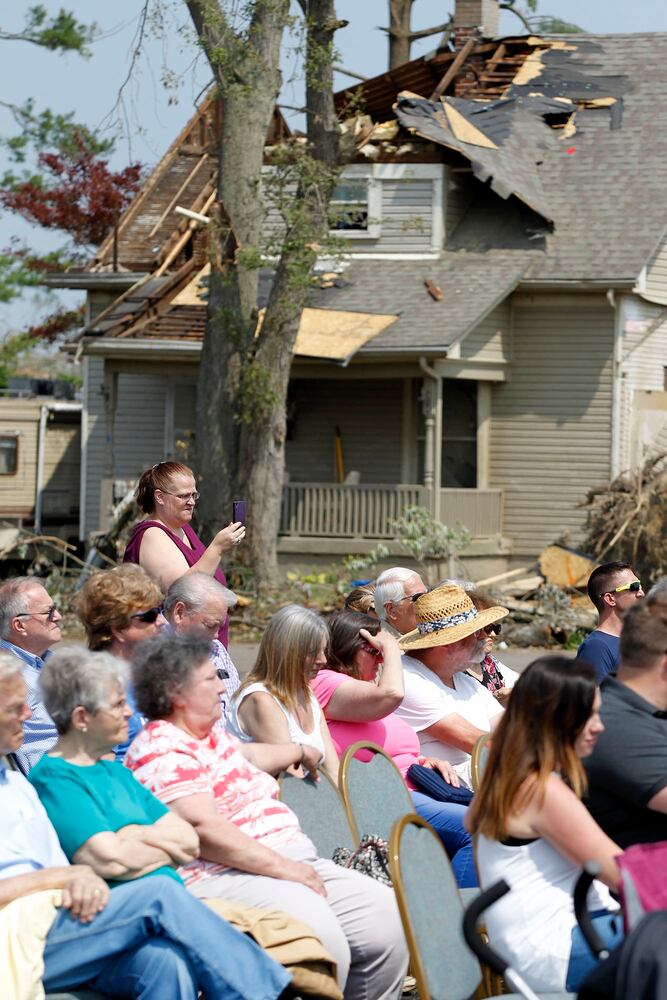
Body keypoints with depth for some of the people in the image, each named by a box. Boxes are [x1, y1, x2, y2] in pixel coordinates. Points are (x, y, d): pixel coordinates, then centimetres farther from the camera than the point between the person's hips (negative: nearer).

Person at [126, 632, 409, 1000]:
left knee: (386, 915, -7)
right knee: (321, 938, -34)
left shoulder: (211, 738, 24)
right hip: (224, 876, -11)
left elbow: (249, 755, 48)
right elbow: (202, 829, -20)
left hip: (291, 862, 11)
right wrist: (282, 868, -20)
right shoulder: (162, 751, -8)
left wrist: (302, 751, 66)